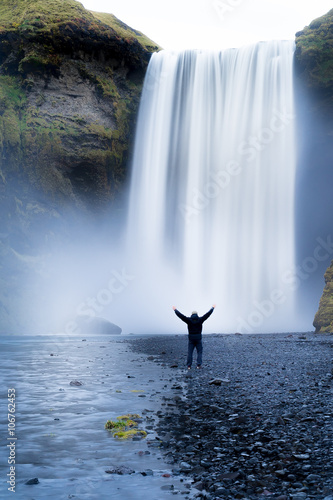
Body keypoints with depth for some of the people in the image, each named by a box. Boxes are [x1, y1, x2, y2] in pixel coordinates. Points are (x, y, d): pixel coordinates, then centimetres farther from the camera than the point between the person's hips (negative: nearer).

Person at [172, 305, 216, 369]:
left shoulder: (189, 320, -2)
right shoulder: (200, 319, -1)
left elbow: (180, 315, 0)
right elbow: (208, 314, 5)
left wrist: (175, 309, 13)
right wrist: (213, 308, 17)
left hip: (191, 338, 0)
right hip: (198, 338, 0)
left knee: (190, 352, 5)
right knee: (199, 352, 8)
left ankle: (189, 366, 3)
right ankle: (198, 365, -1)